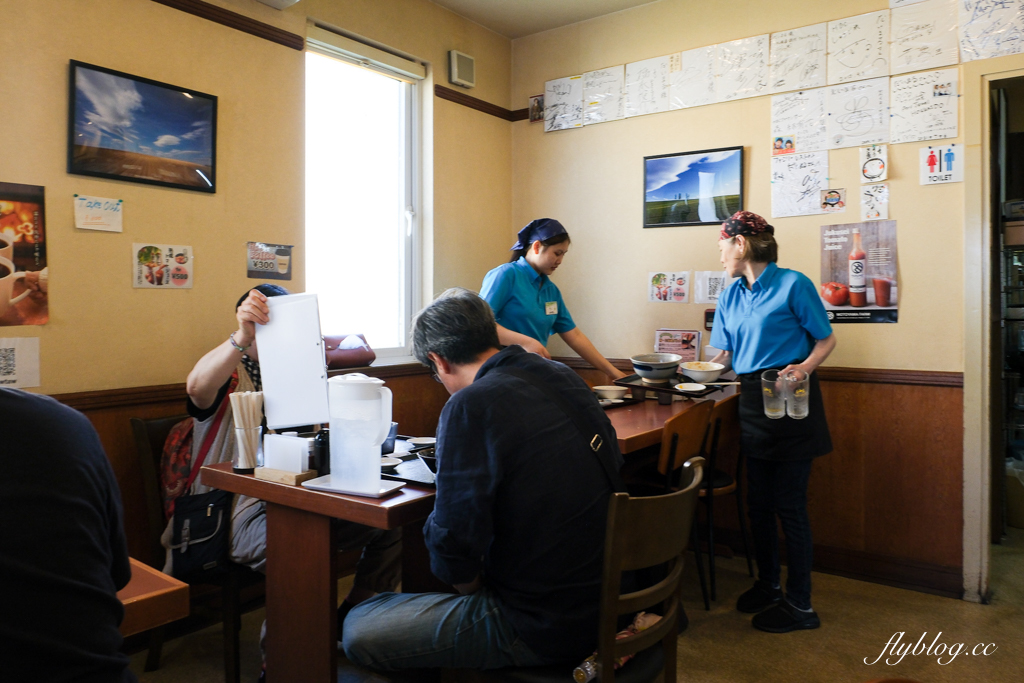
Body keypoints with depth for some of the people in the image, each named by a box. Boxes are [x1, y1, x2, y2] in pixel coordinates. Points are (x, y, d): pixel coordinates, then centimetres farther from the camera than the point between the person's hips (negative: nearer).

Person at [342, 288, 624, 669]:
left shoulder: (471, 405, -21)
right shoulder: (564, 377, 3)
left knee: (358, 631, 2)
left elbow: (452, 542, -23)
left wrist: (477, 592, -1)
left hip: (543, 629, -9)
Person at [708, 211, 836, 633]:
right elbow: (726, 354, 13)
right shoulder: (731, 295, 11)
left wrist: (805, 366, -22)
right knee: (758, 501, 14)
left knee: (789, 503, -2)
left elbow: (826, 340, -5)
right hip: (752, 403, 7)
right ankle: (768, 583, 32)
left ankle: (800, 604, 13)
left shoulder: (792, 284, -8)